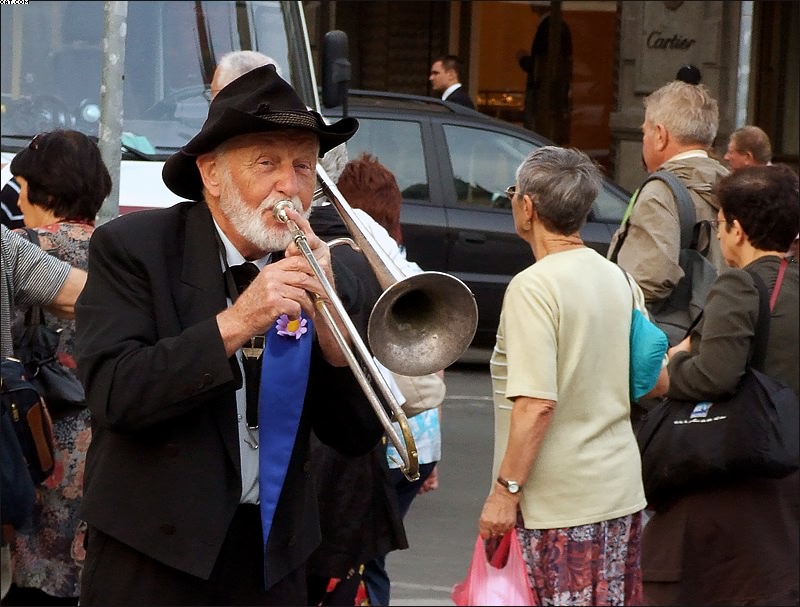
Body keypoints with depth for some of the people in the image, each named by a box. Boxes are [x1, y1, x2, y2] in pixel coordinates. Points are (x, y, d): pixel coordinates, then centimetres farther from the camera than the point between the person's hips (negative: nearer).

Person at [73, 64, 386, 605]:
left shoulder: (333, 280, 3)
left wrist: (326, 319, -14)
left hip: (275, 560, 4)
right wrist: (234, 323, -24)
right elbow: (114, 394, -18)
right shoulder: (129, 249, -7)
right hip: (153, 554, -3)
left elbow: (358, 437, 0)